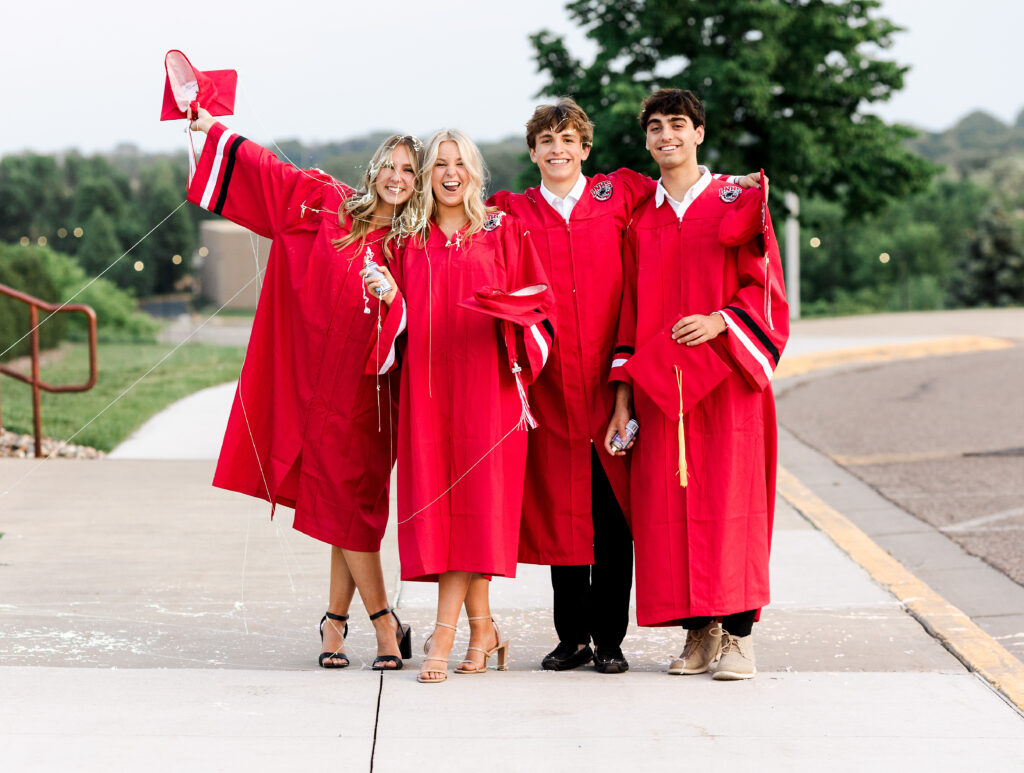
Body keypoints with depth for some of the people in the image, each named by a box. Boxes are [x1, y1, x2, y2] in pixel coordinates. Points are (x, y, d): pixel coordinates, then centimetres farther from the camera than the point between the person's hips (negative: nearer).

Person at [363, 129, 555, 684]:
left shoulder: (502, 231, 7)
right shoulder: (410, 241, 14)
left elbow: (536, 301, 2)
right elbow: (401, 323, 13)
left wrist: (507, 312, -18)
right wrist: (390, 298, -8)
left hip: (486, 382, -3)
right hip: (427, 383, 3)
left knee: (474, 498, -9)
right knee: (435, 499, -2)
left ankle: (443, 633, -10)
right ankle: (481, 628, 10)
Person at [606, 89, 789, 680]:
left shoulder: (738, 203, 3)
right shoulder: (640, 220, 13)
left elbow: (765, 288, -1)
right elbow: (630, 311, 13)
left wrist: (720, 322, -19)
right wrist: (624, 397, 6)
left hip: (726, 378, -3)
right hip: (660, 384, 4)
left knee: (729, 503, -7)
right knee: (669, 508, 0)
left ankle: (738, 635, -3)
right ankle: (699, 633, 8)